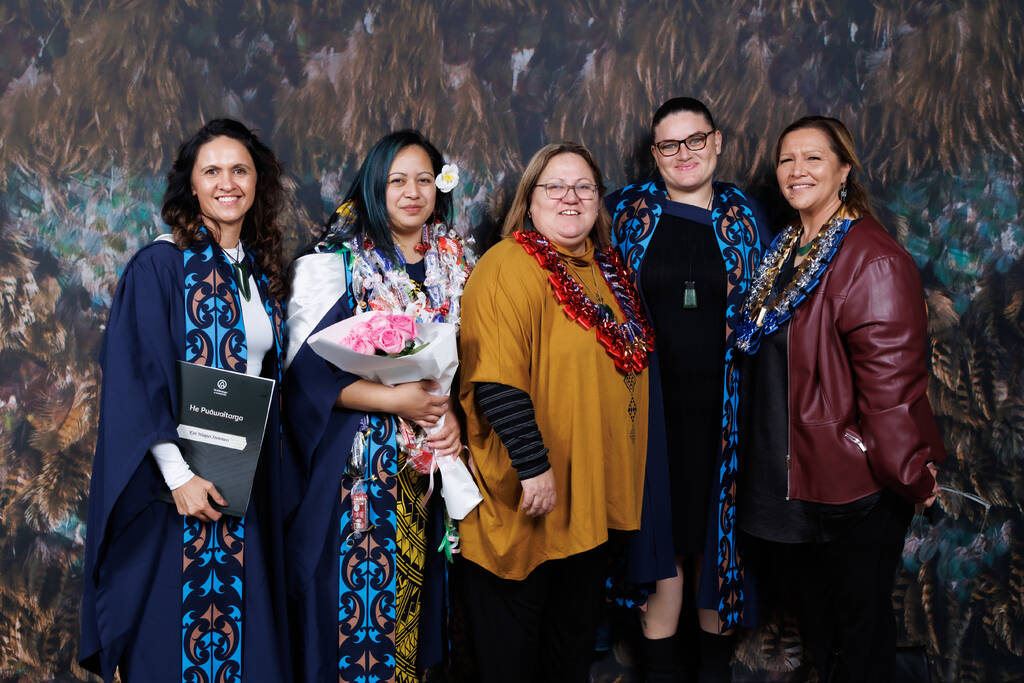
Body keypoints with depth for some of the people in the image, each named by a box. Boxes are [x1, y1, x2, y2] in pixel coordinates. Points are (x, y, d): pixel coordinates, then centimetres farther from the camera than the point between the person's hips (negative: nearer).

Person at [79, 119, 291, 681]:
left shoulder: (262, 272, 11)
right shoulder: (158, 266, -8)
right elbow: (135, 379, -12)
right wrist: (178, 474, -18)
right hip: (175, 480, -5)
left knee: (245, 633, 9)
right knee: (174, 638, 2)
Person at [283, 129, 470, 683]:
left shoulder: (452, 267, 11)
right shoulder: (333, 261, -3)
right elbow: (307, 364, -11)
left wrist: (451, 413, -5)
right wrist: (395, 400, -18)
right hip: (354, 462, -4)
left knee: (410, 590, 8)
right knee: (355, 593, -3)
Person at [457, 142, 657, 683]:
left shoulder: (603, 267, 10)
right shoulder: (509, 269, -17)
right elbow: (497, 380, -25)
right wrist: (534, 466, -25)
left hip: (592, 493, 8)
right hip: (526, 496, -8)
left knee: (576, 626, 21)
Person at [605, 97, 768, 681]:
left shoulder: (744, 214, 7)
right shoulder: (628, 210, 4)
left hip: (721, 407, 1)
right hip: (651, 402, -1)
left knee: (717, 529, 8)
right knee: (661, 535, 3)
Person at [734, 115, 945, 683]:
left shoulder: (874, 262, -20)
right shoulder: (785, 249, 9)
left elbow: (891, 379, -21)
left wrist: (910, 476, -19)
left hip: (855, 484, -8)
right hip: (787, 474, 8)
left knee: (858, 621, 8)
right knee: (814, 617, 21)